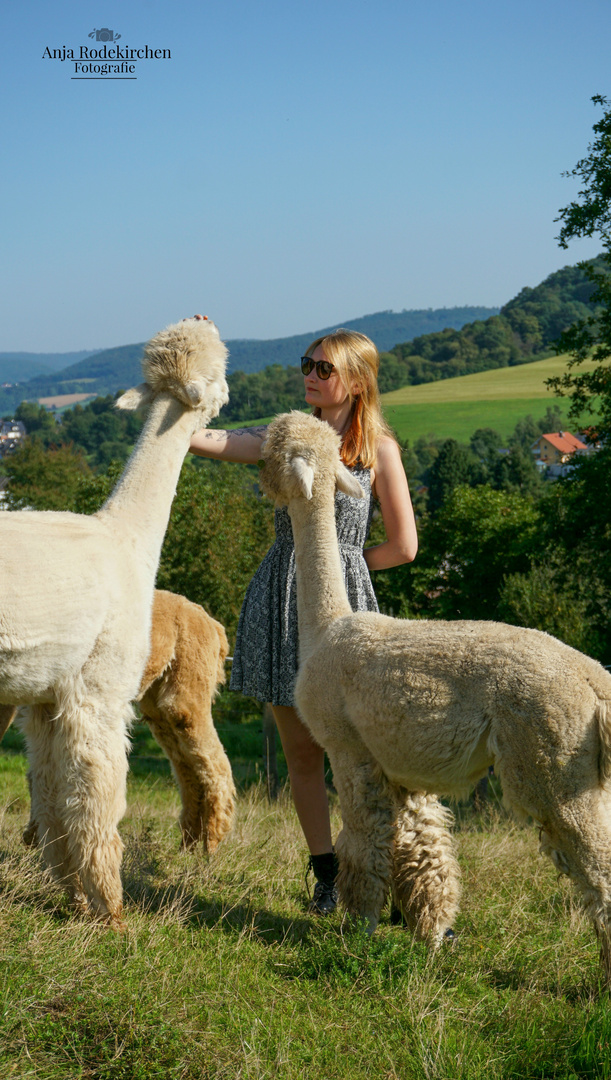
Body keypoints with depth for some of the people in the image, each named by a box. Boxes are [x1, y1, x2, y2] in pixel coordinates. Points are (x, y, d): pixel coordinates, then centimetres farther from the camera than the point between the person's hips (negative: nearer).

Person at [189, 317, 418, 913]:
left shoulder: (378, 449, -1)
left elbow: (403, 546, 0)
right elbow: (199, 438, -5)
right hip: (280, 600, 4)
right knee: (300, 751, 9)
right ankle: (325, 872, 23)